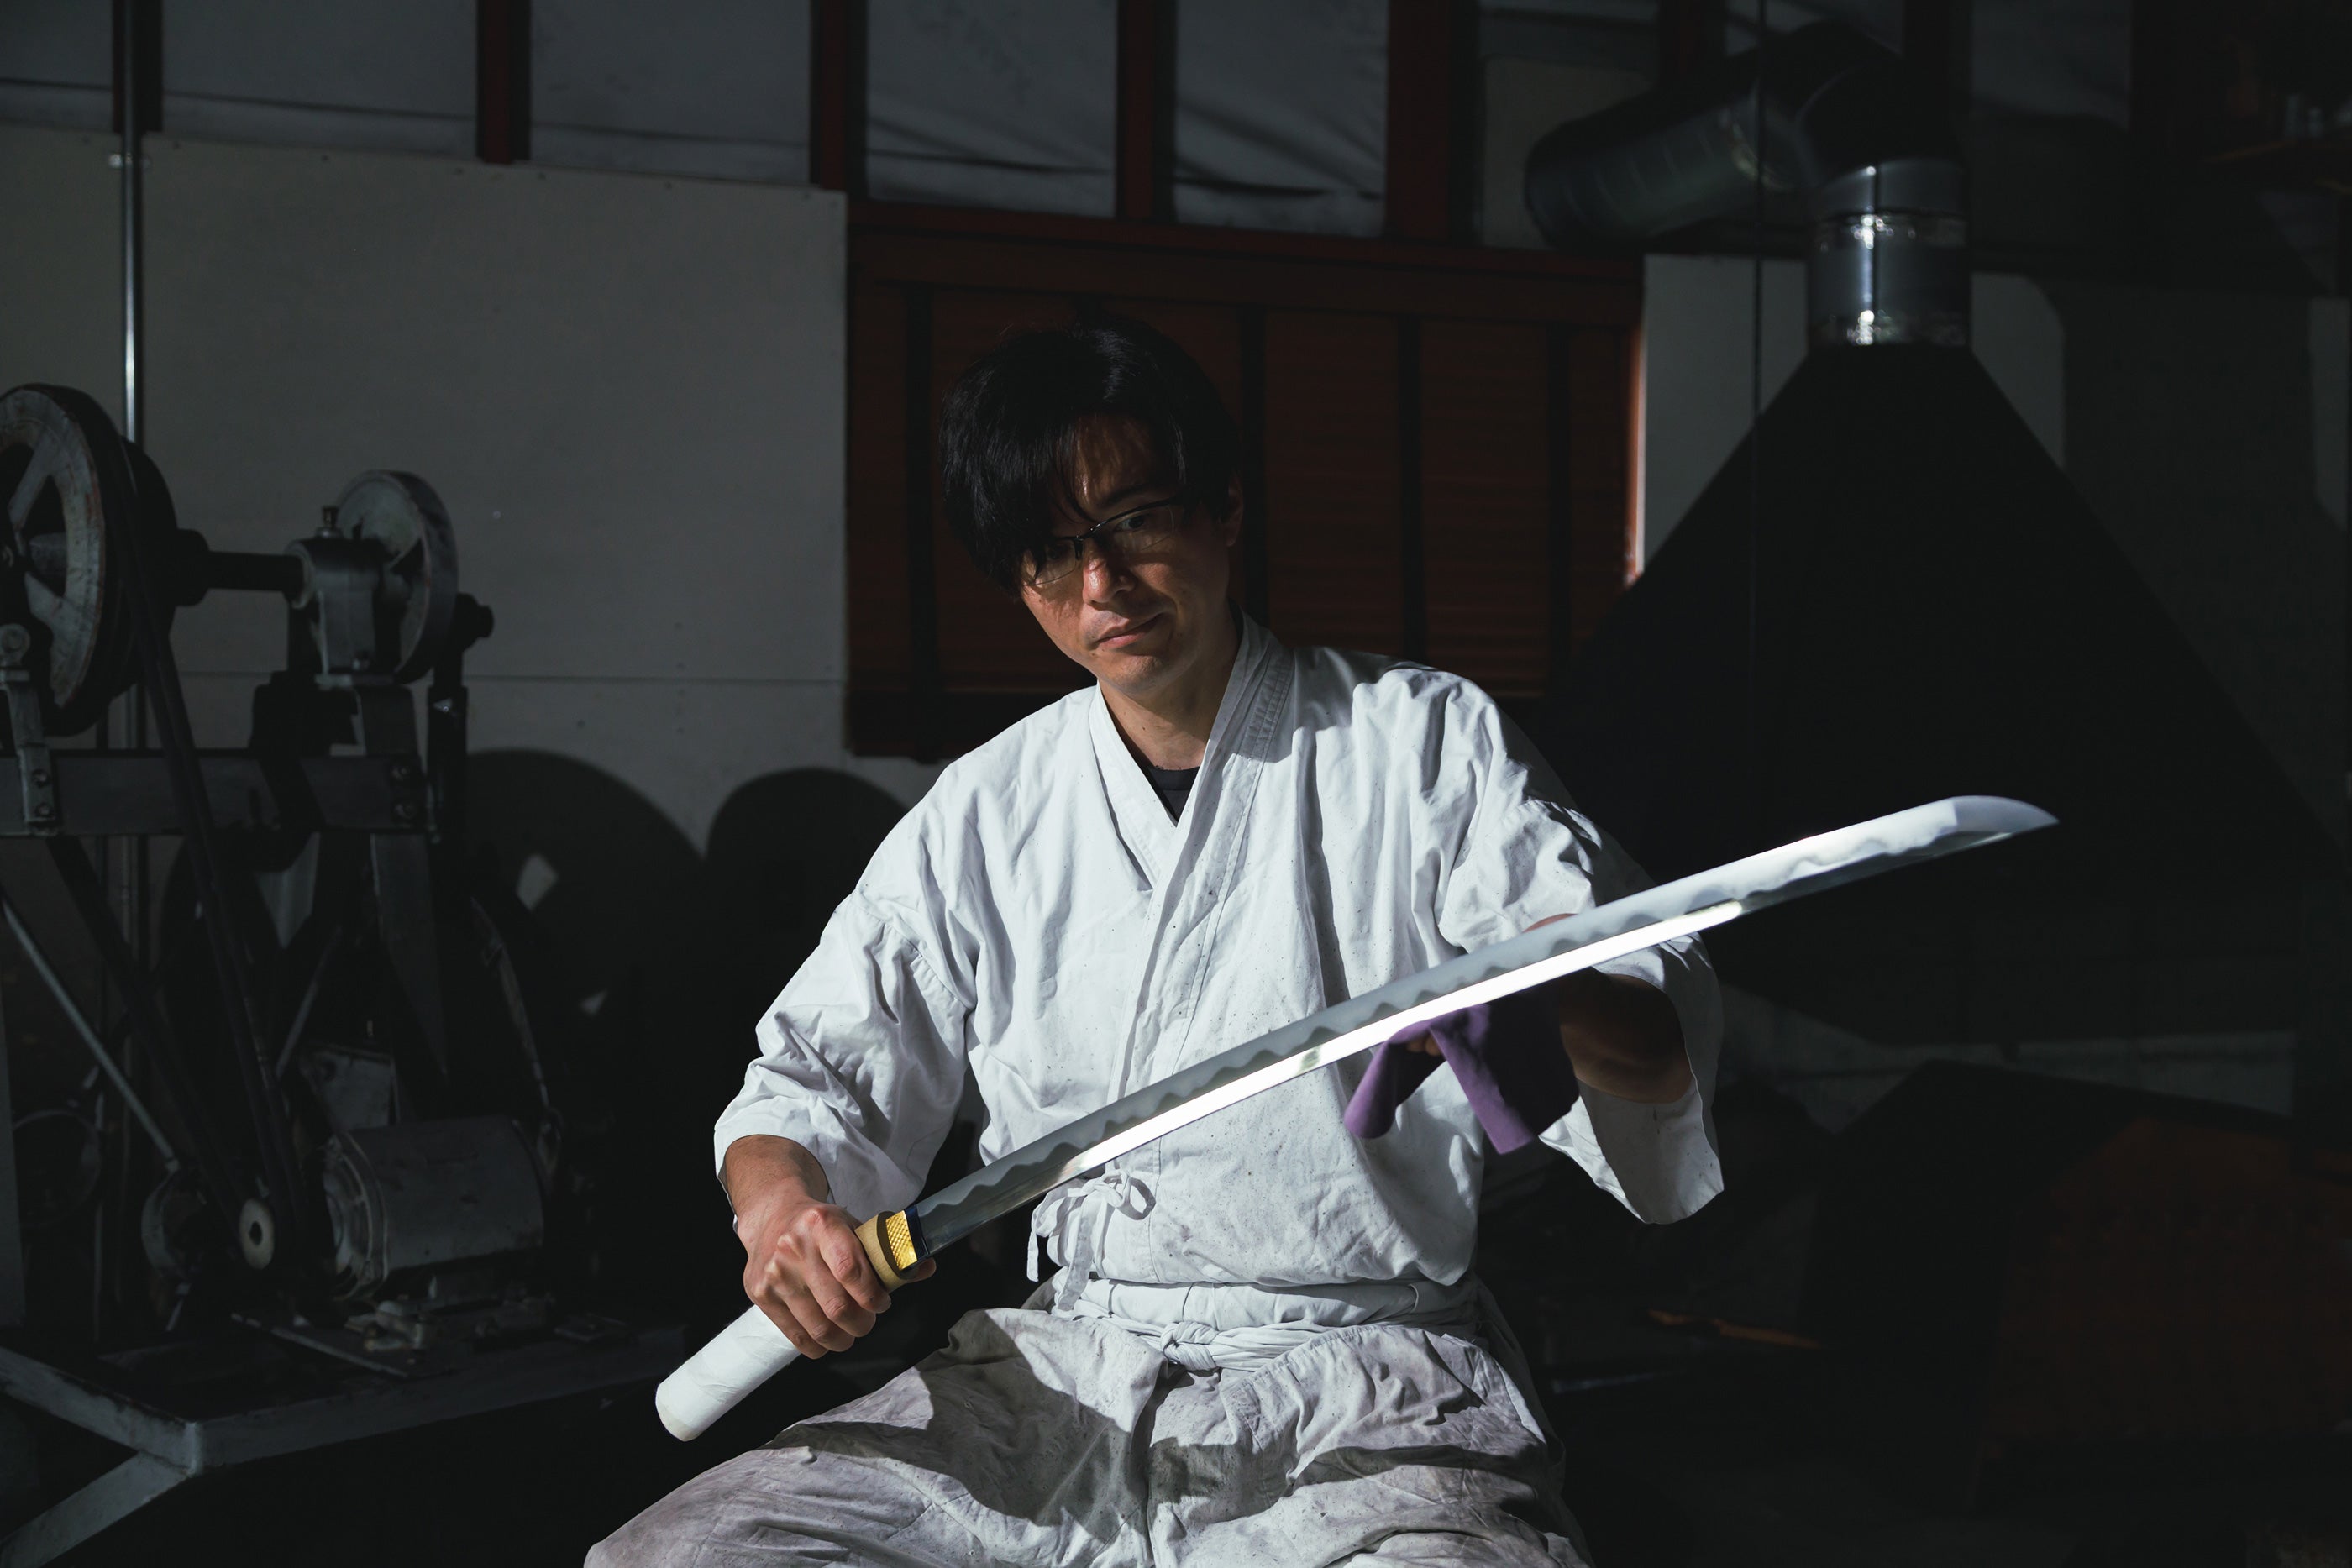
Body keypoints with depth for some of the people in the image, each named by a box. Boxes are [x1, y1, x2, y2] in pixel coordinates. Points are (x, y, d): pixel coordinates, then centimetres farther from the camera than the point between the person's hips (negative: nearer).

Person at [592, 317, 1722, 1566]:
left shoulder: (1421, 741, 2)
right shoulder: (984, 812, 12)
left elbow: (1670, 1041, -4)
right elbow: (815, 1074, 15)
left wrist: (1546, 1007, -29)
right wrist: (777, 1200, -9)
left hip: (1359, 1381, -3)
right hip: (1058, 1377, 4)